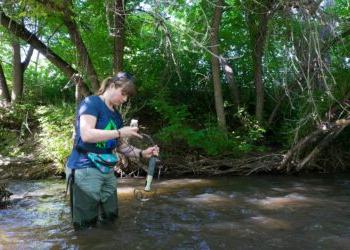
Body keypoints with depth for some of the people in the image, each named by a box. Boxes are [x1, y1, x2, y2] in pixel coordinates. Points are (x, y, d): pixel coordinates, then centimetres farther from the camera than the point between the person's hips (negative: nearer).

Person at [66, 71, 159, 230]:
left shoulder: (116, 115, 14)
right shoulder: (92, 103, -9)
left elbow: (120, 146, 18)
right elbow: (86, 135, -23)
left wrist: (142, 153, 3)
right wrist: (120, 132, -23)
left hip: (107, 171, 8)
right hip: (86, 170, -8)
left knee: (110, 218, 15)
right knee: (86, 224, -1)